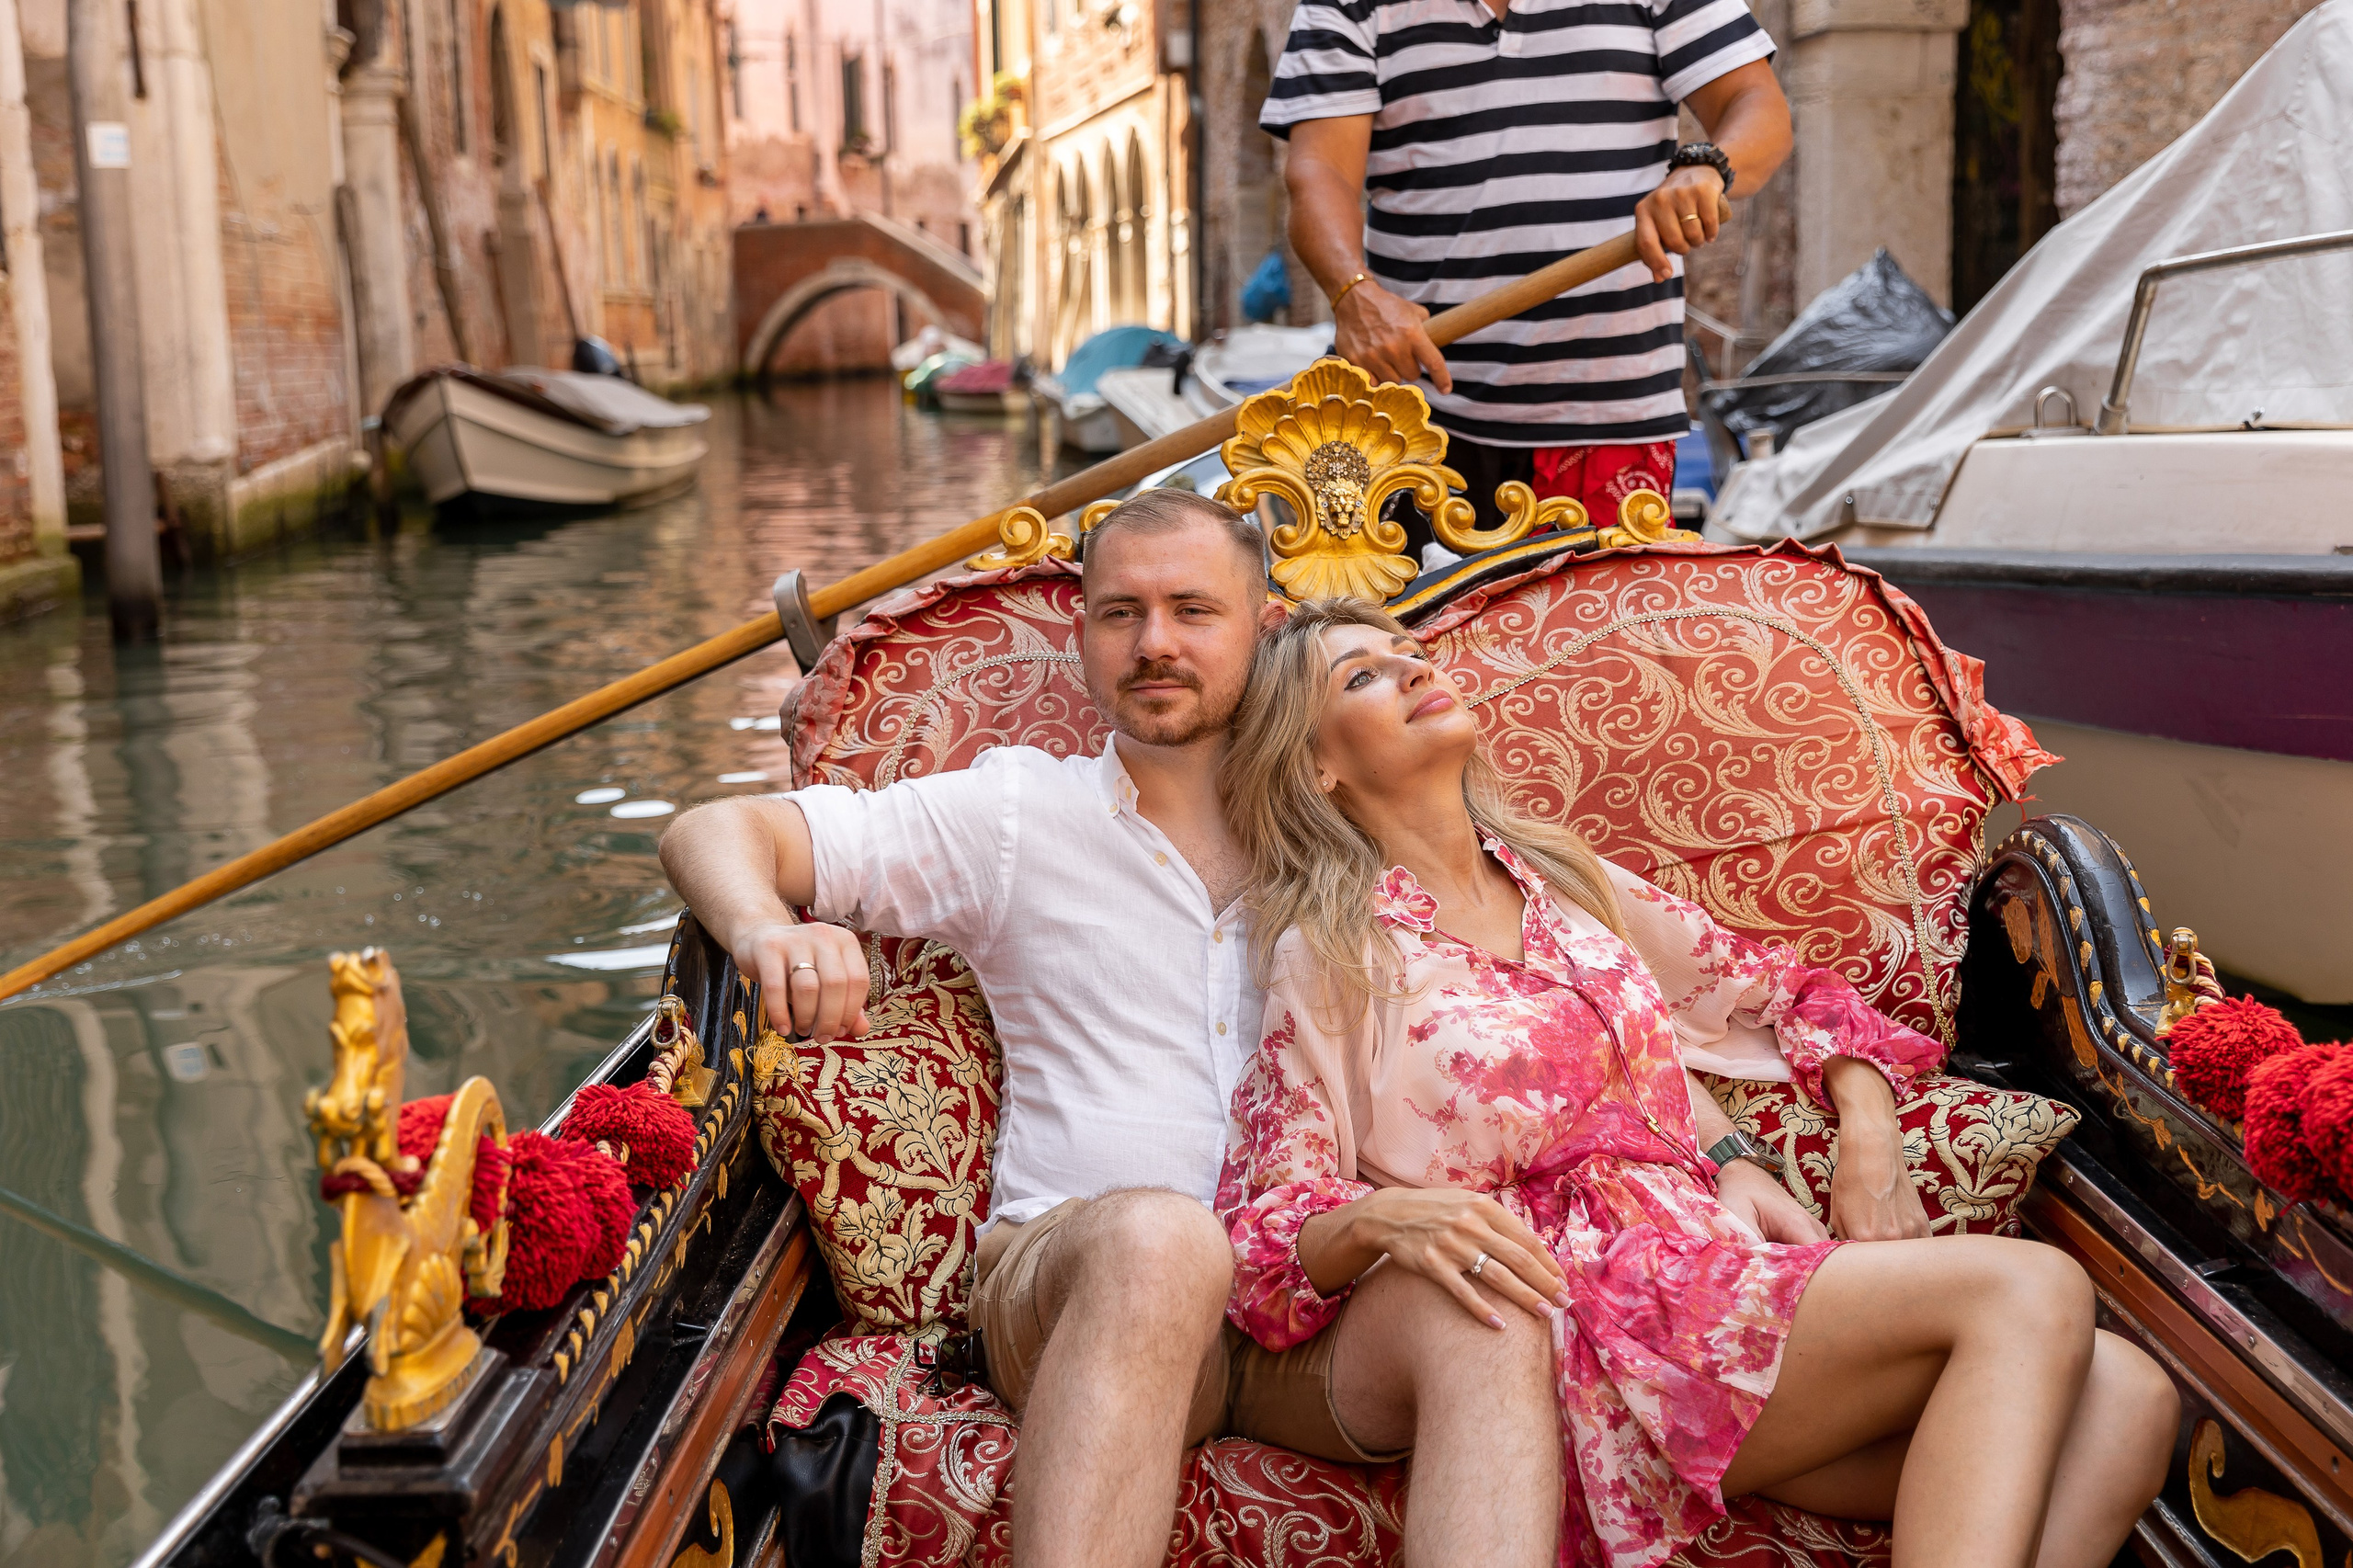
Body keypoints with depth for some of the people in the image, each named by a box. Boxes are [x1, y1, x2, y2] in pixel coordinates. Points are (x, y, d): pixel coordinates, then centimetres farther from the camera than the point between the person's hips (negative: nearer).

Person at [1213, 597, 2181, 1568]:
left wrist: (1868, 1147, 7)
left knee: (2121, 1396, -18)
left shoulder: (1564, 878, 21)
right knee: (2025, 1290, -23)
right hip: (1568, 1310, -6)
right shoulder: (1328, 959, 5)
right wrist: (1381, 1216, -22)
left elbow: (1789, 991, 25)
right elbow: (1263, 1234, 0)